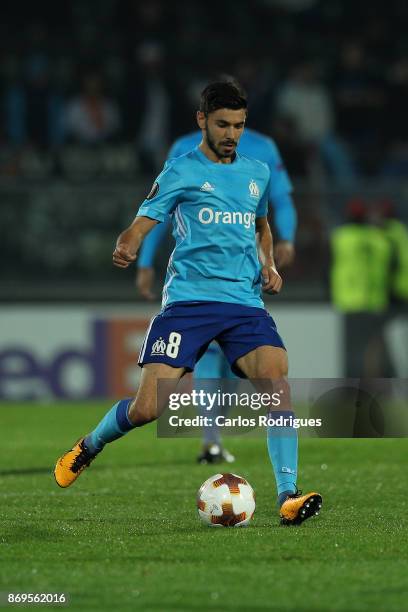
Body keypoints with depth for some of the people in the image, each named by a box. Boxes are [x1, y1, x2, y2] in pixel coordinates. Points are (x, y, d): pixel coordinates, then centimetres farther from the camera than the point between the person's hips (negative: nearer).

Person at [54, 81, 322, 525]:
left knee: (277, 384, -21)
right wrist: (124, 250, -27)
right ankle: (87, 448, 22)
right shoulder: (182, 172, 2)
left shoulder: (257, 173, 17)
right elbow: (140, 225, -3)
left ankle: (287, 497, -21)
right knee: (148, 408, -10)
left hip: (246, 303, 4)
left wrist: (268, 266, 15)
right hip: (188, 300, -4)